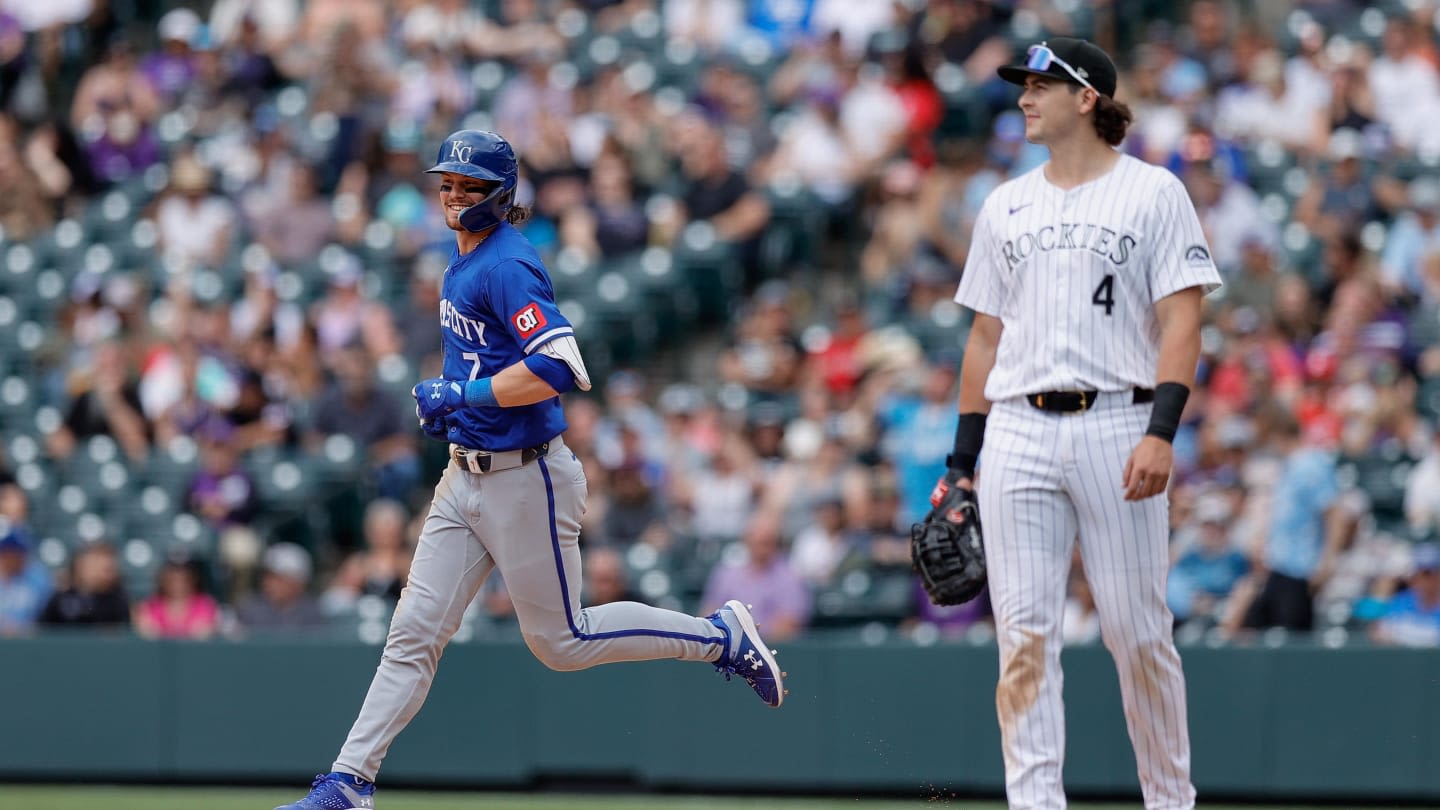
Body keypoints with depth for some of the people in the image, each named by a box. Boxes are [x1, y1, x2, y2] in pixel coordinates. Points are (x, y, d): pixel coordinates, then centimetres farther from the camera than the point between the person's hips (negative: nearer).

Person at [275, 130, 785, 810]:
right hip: (465, 477, 9)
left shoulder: (508, 265, -17)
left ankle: (719, 636, 16)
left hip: (525, 479, -9)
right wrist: (449, 402, 13)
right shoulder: (462, 263, 12)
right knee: (413, 635, 3)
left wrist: (459, 395, -21)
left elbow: (559, 368, -28)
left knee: (560, 641, 3)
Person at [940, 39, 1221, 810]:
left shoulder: (1153, 193, 2)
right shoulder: (1005, 206, 17)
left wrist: (1161, 432, -16)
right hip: (1018, 433, 4)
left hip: (1115, 427, -4)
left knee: (1138, 631, -2)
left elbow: (1180, 322, -4)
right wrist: (963, 457, 14)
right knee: (1024, 633, -4)